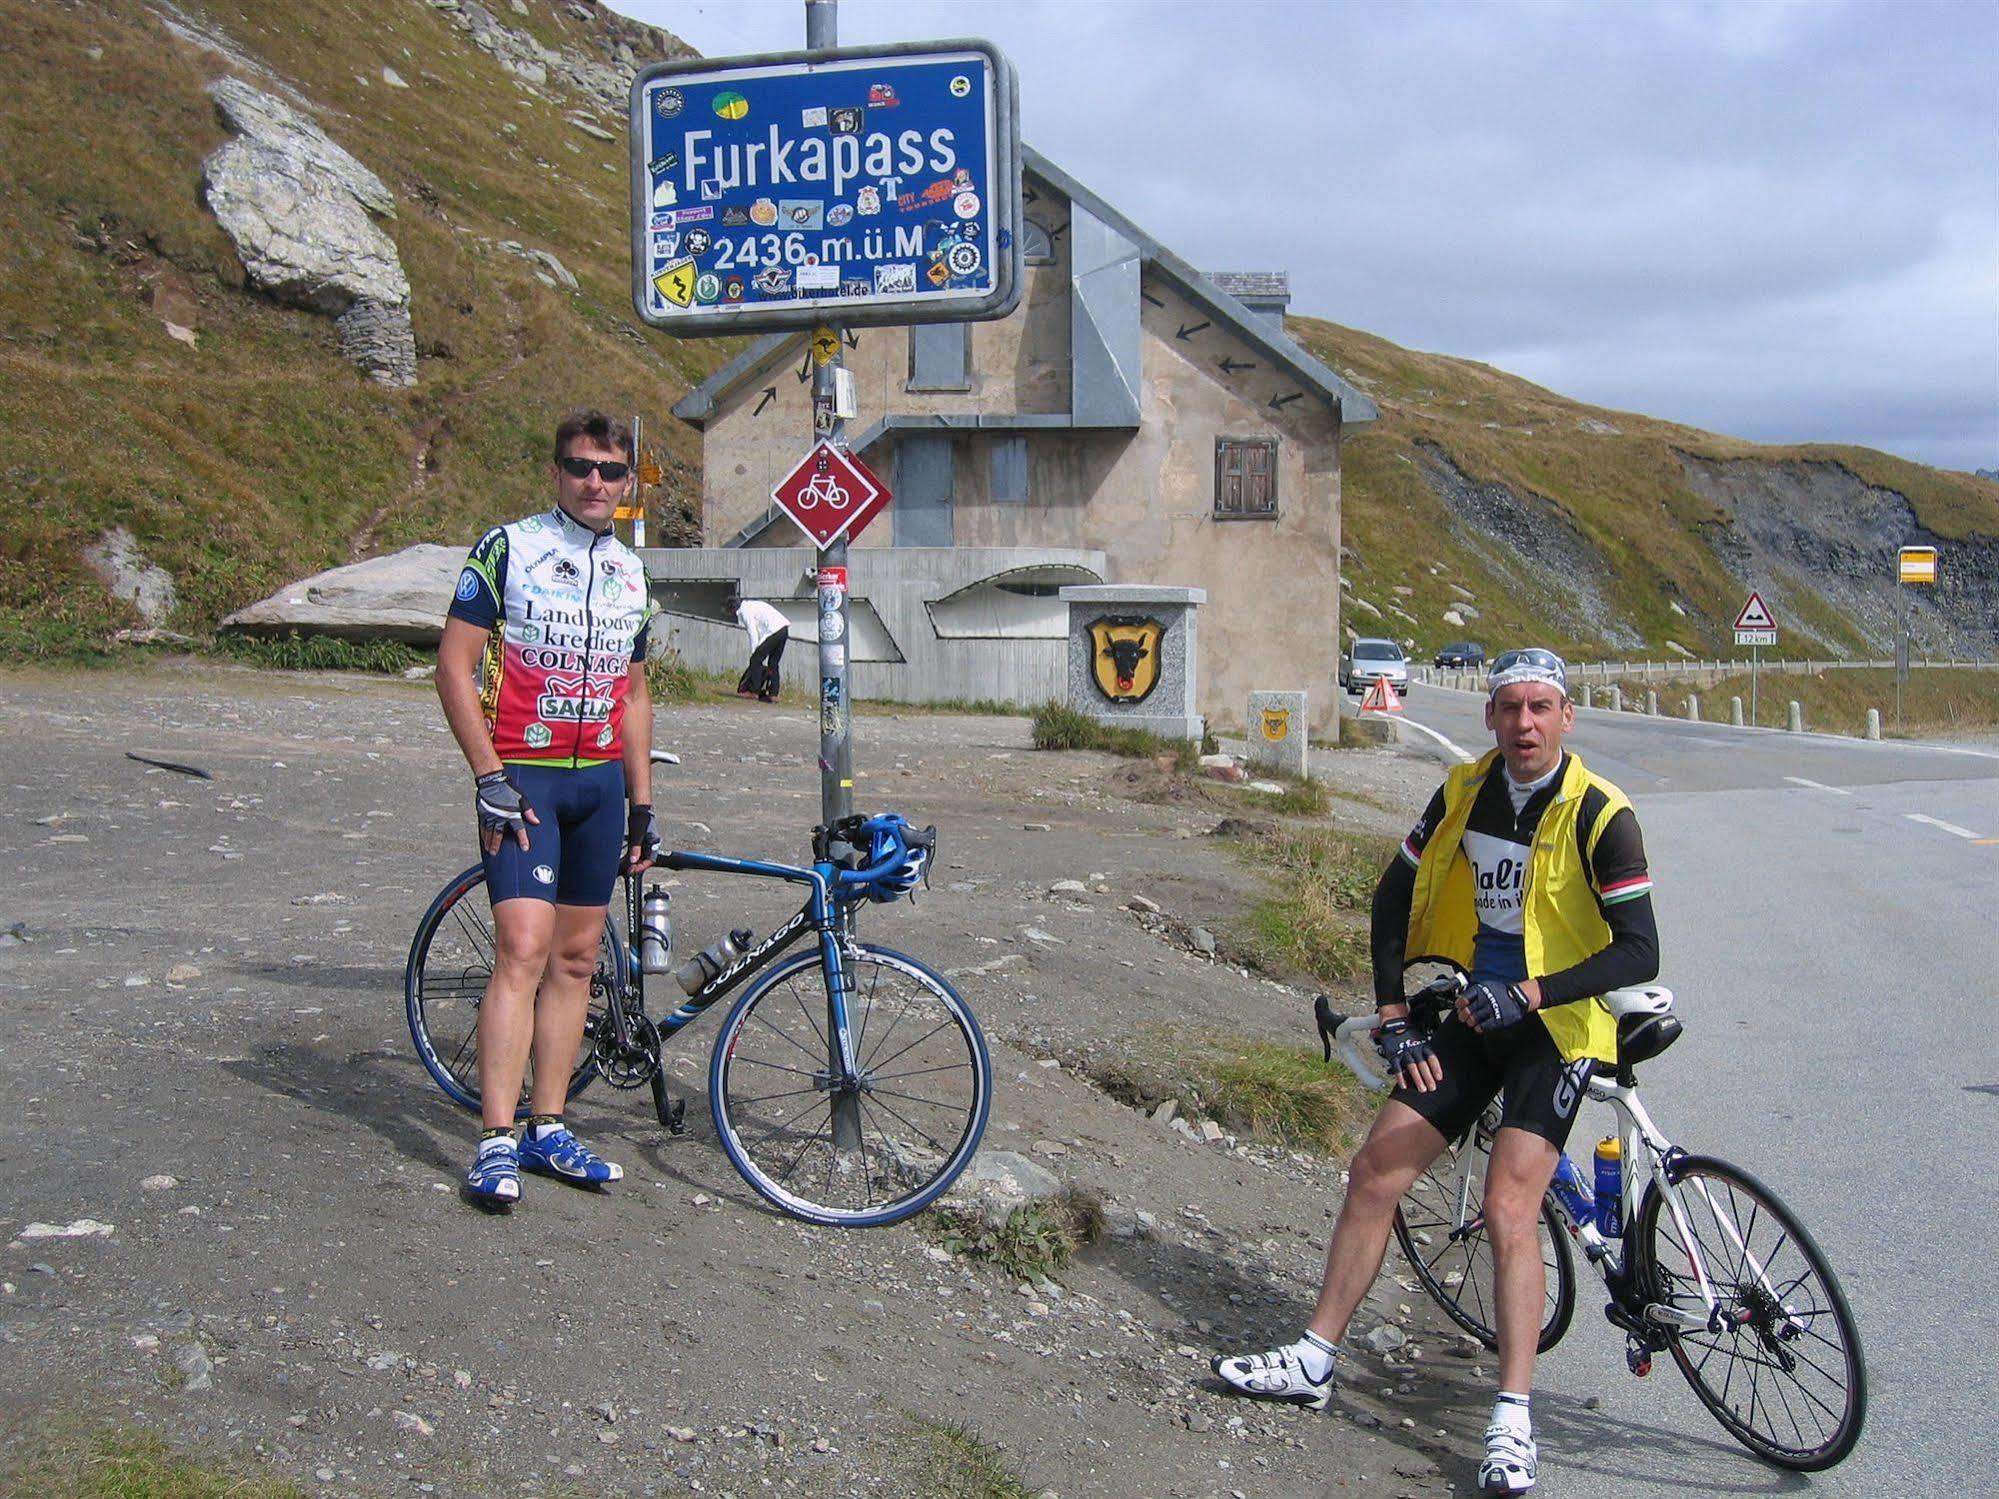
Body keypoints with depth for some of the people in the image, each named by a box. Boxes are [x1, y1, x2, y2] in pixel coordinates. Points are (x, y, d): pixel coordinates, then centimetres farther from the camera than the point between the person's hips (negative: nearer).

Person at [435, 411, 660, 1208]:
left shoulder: (630, 572, 14)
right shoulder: (507, 549, -4)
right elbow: (454, 666, -7)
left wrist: (642, 804, 14)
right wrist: (490, 776, -15)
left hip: (601, 783, 6)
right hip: (522, 778, -6)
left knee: (577, 956, 7)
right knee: (524, 949, -15)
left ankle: (548, 1127, 16)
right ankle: (497, 1142, -11)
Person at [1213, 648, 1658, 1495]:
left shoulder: (1599, 816, -15)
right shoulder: (1463, 791, -1)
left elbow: (1639, 951, -19)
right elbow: (1394, 899, 8)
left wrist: (1524, 994, -26)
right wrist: (1393, 1018, 2)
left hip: (1554, 1030, -5)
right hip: (1467, 1018, 5)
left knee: (1508, 1209, -17)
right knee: (1375, 1171, 2)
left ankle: (1512, 1422, -10)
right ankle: (1314, 1362, 14)